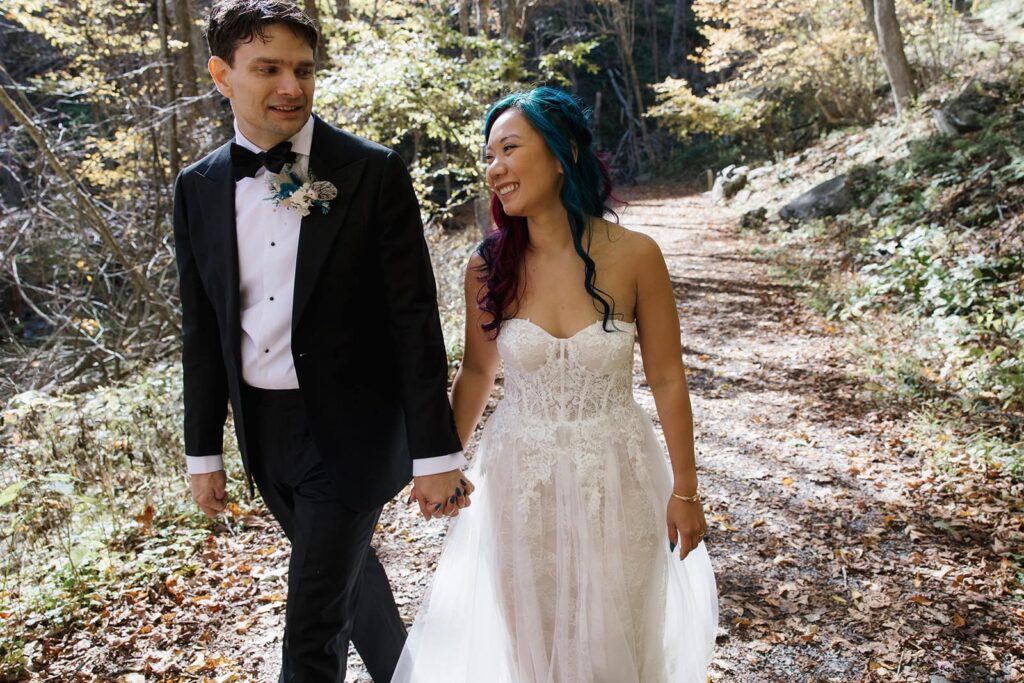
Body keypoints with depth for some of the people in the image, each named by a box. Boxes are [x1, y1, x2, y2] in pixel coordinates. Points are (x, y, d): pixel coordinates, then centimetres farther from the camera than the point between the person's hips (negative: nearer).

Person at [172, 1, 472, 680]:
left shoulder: (374, 172, -12)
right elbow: (203, 331, 7)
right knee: (347, 567, 25)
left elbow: (414, 318, -12)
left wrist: (436, 453, -13)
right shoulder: (199, 188, 2)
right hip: (262, 432, 5)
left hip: (348, 429, -5)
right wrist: (204, 452, 10)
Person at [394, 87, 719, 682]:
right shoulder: (488, 267, -10)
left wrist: (685, 490, -2)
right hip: (521, 478, 1)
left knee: (615, 635, 18)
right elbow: (478, 373, 5)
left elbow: (667, 380, -7)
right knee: (531, 633, 20)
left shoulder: (634, 256, -15)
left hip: (616, 476, -1)